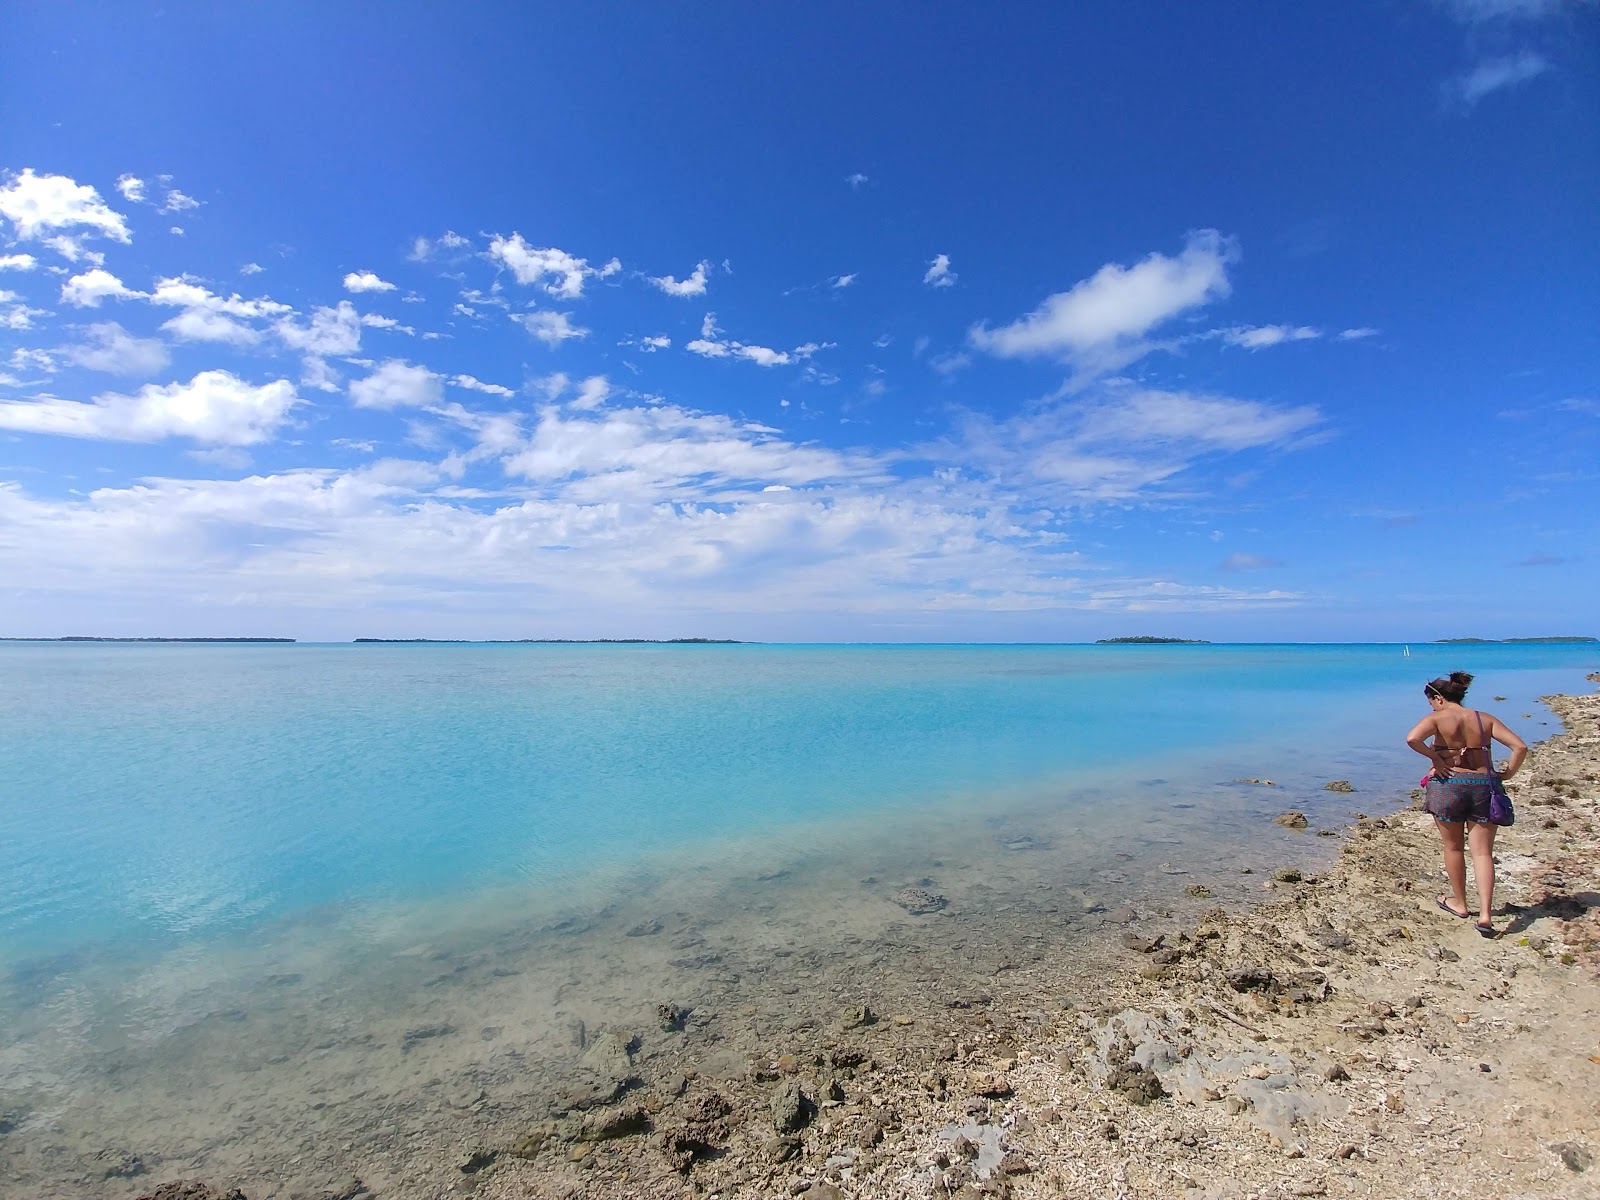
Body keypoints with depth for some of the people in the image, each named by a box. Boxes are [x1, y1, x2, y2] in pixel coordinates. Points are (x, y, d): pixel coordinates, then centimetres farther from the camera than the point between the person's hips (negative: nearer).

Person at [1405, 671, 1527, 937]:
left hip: (1448, 785, -3)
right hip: (1483, 787, 3)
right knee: (1482, 852, 5)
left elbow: (1412, 739, -26)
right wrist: (1507, 774, 8)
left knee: (1453, 848, 14)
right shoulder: (1486, 719, 5)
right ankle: (1485, 914, -3)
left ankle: (1459, 903, 27)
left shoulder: (1437, 718, -7)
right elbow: (1520, 747, -1)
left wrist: (1435, 757, -11)